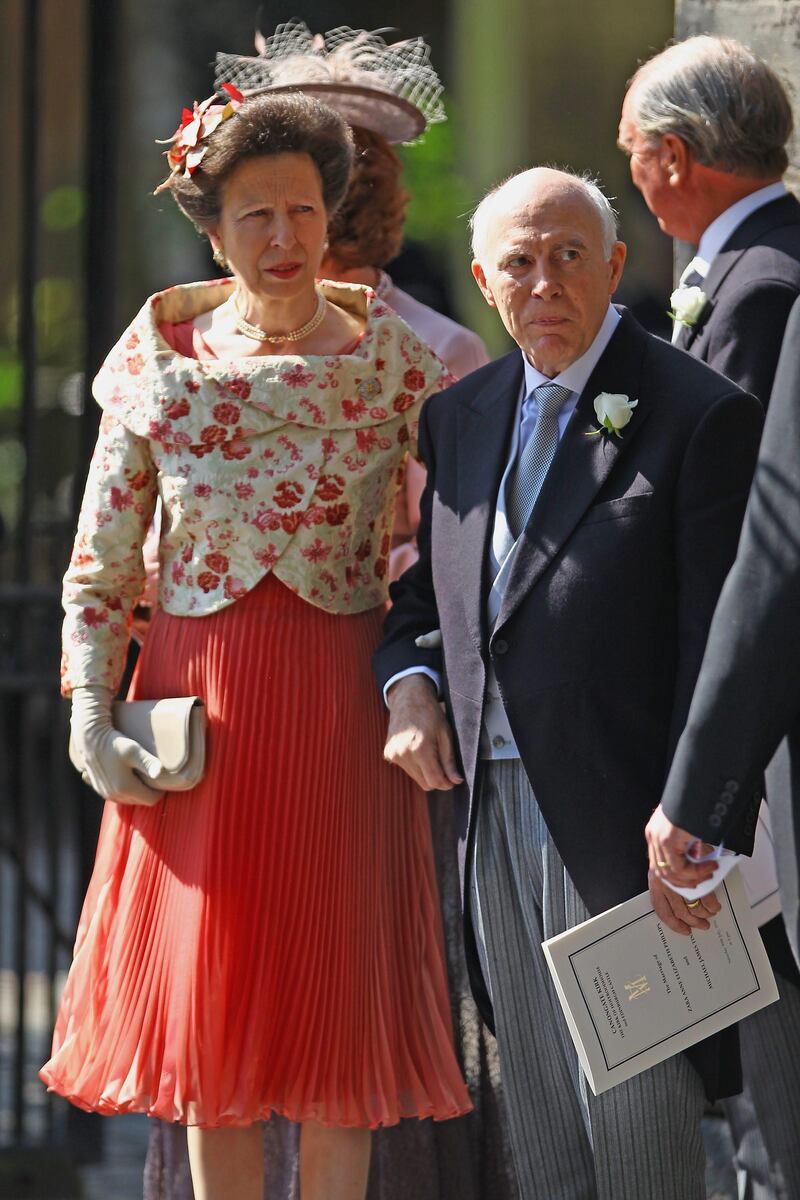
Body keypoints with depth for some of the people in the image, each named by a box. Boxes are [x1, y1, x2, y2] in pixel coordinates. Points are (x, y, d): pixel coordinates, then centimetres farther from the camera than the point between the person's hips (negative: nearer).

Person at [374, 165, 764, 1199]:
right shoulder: (459, 416, 13)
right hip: (497, 813, 6)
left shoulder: (699, 415, -8)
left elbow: (720, 647, -12)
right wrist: (408, 683, 1)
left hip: (619, 822, -6)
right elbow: (422, 587, 23)